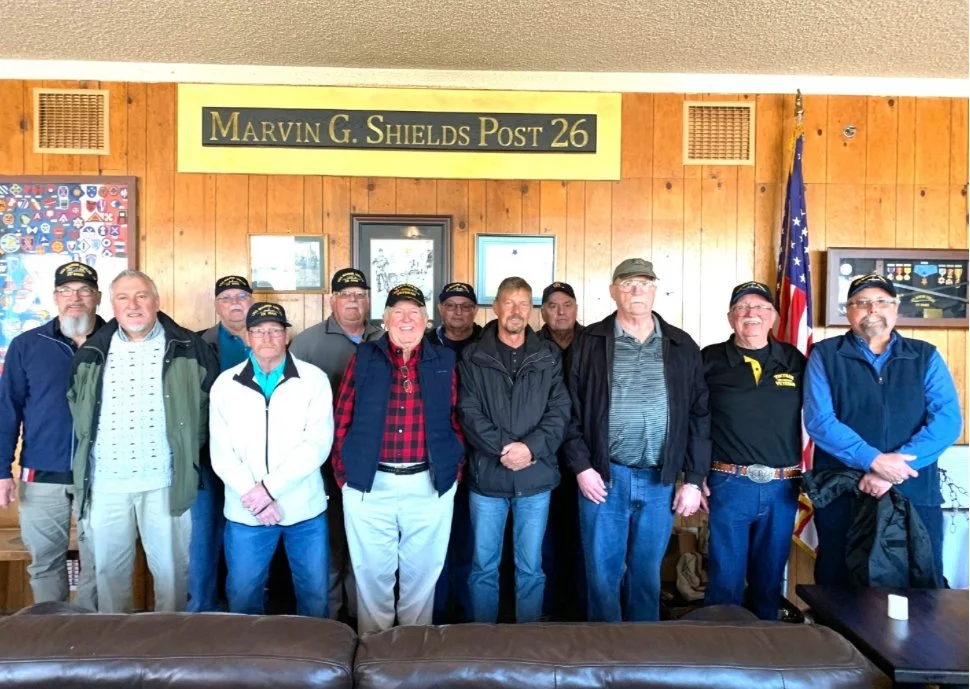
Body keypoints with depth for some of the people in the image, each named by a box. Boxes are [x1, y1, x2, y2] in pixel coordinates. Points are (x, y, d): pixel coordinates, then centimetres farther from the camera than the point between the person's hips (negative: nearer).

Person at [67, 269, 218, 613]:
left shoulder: (188, 347, -2)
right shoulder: (93, 351, 8)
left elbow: (211, 402, 3)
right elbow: (76, 404, 19)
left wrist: (190, 449, 1)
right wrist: (86, 452, 12)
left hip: (165, 480, -3)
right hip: (105, 481, 3)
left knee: (170, 564, 7)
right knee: (109, 566, 14)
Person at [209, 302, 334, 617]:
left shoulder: (314, 379, -3)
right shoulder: (225, 384, 3)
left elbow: (318, 444, -10)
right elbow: (221, 453, 0)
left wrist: (269, 487, -16)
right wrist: (252, 495, -12)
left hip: (305, 509, -1)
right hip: (245, 513, 1)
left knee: (315, 595, 10)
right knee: (243, 598, 13)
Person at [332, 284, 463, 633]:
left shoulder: (444, 362, 4)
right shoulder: (364, 358, 1)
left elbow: (455, 423, 7)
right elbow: (342, 419, 2)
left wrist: (454, 472, 2)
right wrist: (344, 473, -1)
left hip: (430, 485, 1)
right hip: (370, 484, -1)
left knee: (422, 572, 14)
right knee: (372, 572, 12)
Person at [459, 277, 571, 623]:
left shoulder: (549, 357, 5)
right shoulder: (473, 358, 1)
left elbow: (560, 411, -2)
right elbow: (469, 414, -7)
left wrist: (531, 447, -17)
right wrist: (504, 447, -18)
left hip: (536, 477, 1)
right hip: (487, 475, 0)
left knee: (531, 567, 12)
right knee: (484, 566, 11)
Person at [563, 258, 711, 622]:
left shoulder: (682, 346, 5)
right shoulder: (590, 342, 0)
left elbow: (699, 415, 6)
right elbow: (570, 409, -1)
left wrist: (694, 480, 2)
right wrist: (581, 466, -8)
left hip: (660, 481, 2)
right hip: (603, 476, -1)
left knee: (647, 574, 14)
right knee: (602, 573, 7)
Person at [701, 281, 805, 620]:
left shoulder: (795, 360, 6)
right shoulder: (709, 360, -2)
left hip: (783, 488, 3)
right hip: (729, 485, -3)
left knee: (770, 579, 16)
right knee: (726, 579, 5)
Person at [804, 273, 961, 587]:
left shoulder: (926, 356, 9)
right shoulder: (825, 355, 3)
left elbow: (948, 419, -4)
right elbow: (819, 420, -8)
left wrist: (893, 468, -16)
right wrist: (874, 461, -19)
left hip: (915, 496, 2)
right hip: (841, 496, -1)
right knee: (838, 592, 9)